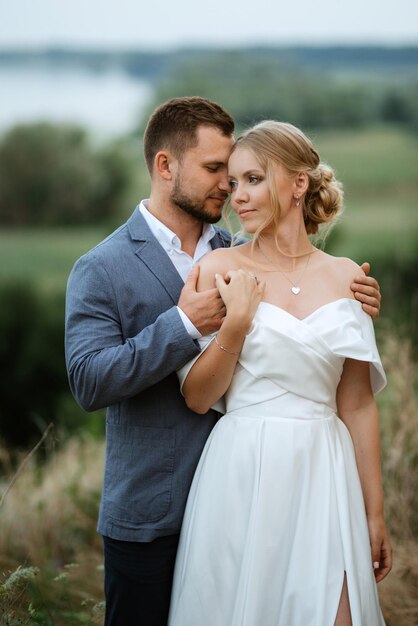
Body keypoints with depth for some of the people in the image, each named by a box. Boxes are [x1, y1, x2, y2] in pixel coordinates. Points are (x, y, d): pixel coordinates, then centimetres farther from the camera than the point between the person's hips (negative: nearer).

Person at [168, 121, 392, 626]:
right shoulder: (220, 268, -2)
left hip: (322, 473, 2)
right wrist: (236, 323, -16)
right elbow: (197, 397, -2)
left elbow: (357, 403, 7)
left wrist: (375, 512, 7)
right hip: (241, 475, -1)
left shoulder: (344, 276, 4)